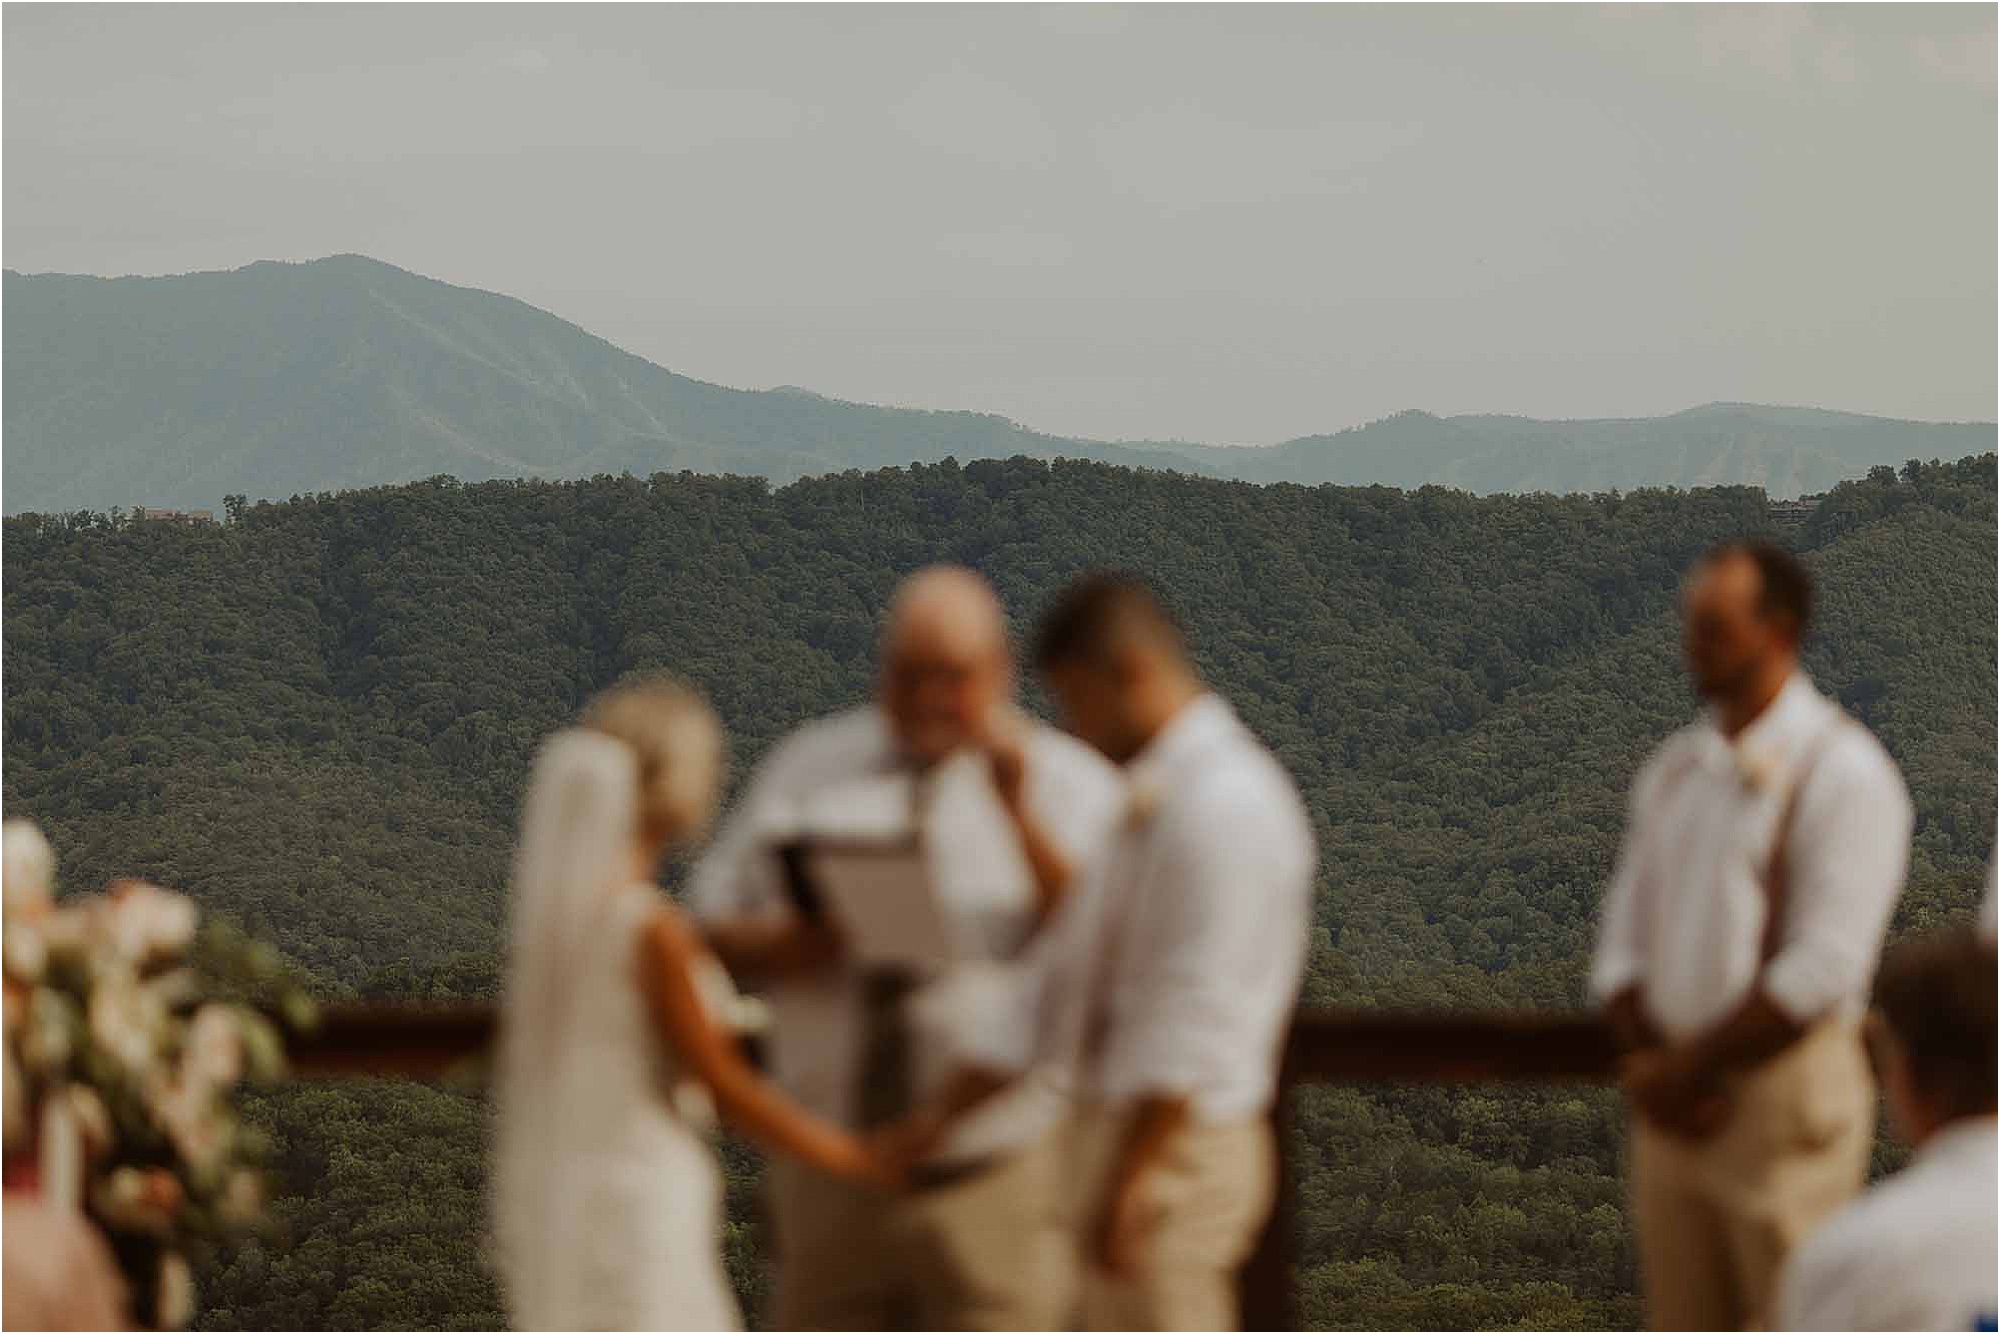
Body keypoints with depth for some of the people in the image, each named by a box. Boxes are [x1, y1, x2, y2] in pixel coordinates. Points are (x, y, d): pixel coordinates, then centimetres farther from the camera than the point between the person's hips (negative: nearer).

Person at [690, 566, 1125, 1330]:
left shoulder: (1067, 785, 0)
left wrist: (1021, 813, -23)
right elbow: (714, 934, 11)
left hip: (993, 1177, -3)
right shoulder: (807, 769, 9)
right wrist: (786, 946, -12)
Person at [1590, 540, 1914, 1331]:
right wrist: (1650, 1063, -4)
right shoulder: (1673, 772, 14)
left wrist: (1688, 1066, -11)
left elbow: (1822, 969, -15)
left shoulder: (1843, 774, -8)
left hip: (1785, 1093, -7)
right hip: (1671, 1106, 7)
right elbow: (1622, 941, 14)